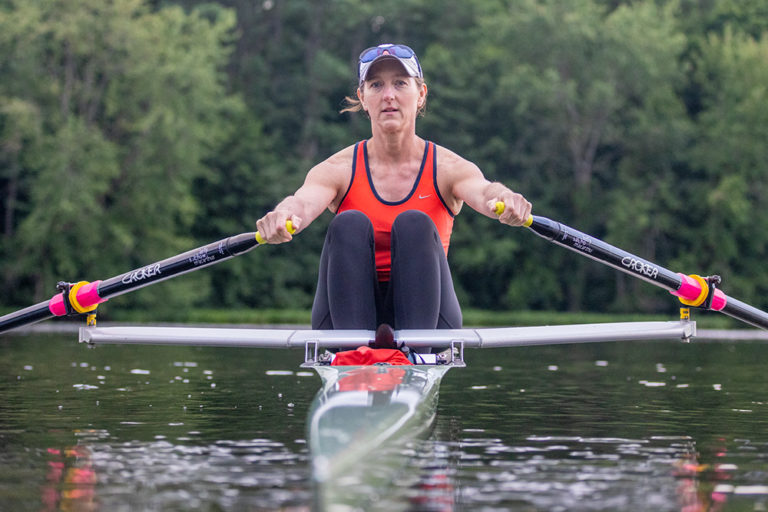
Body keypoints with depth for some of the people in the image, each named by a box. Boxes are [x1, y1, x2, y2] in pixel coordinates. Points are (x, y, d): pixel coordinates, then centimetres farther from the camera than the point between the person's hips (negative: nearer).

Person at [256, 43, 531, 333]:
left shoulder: (448, 168, 2)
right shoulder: (339, 170, 2)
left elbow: (482, 191, -21)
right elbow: (303, 202, -19)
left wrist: (504, 200, -47)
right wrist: (282, 217, -45)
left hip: (424, 314, 0)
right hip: (349, 316, 1)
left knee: (414, 224, -24)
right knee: (349, 223, -24)